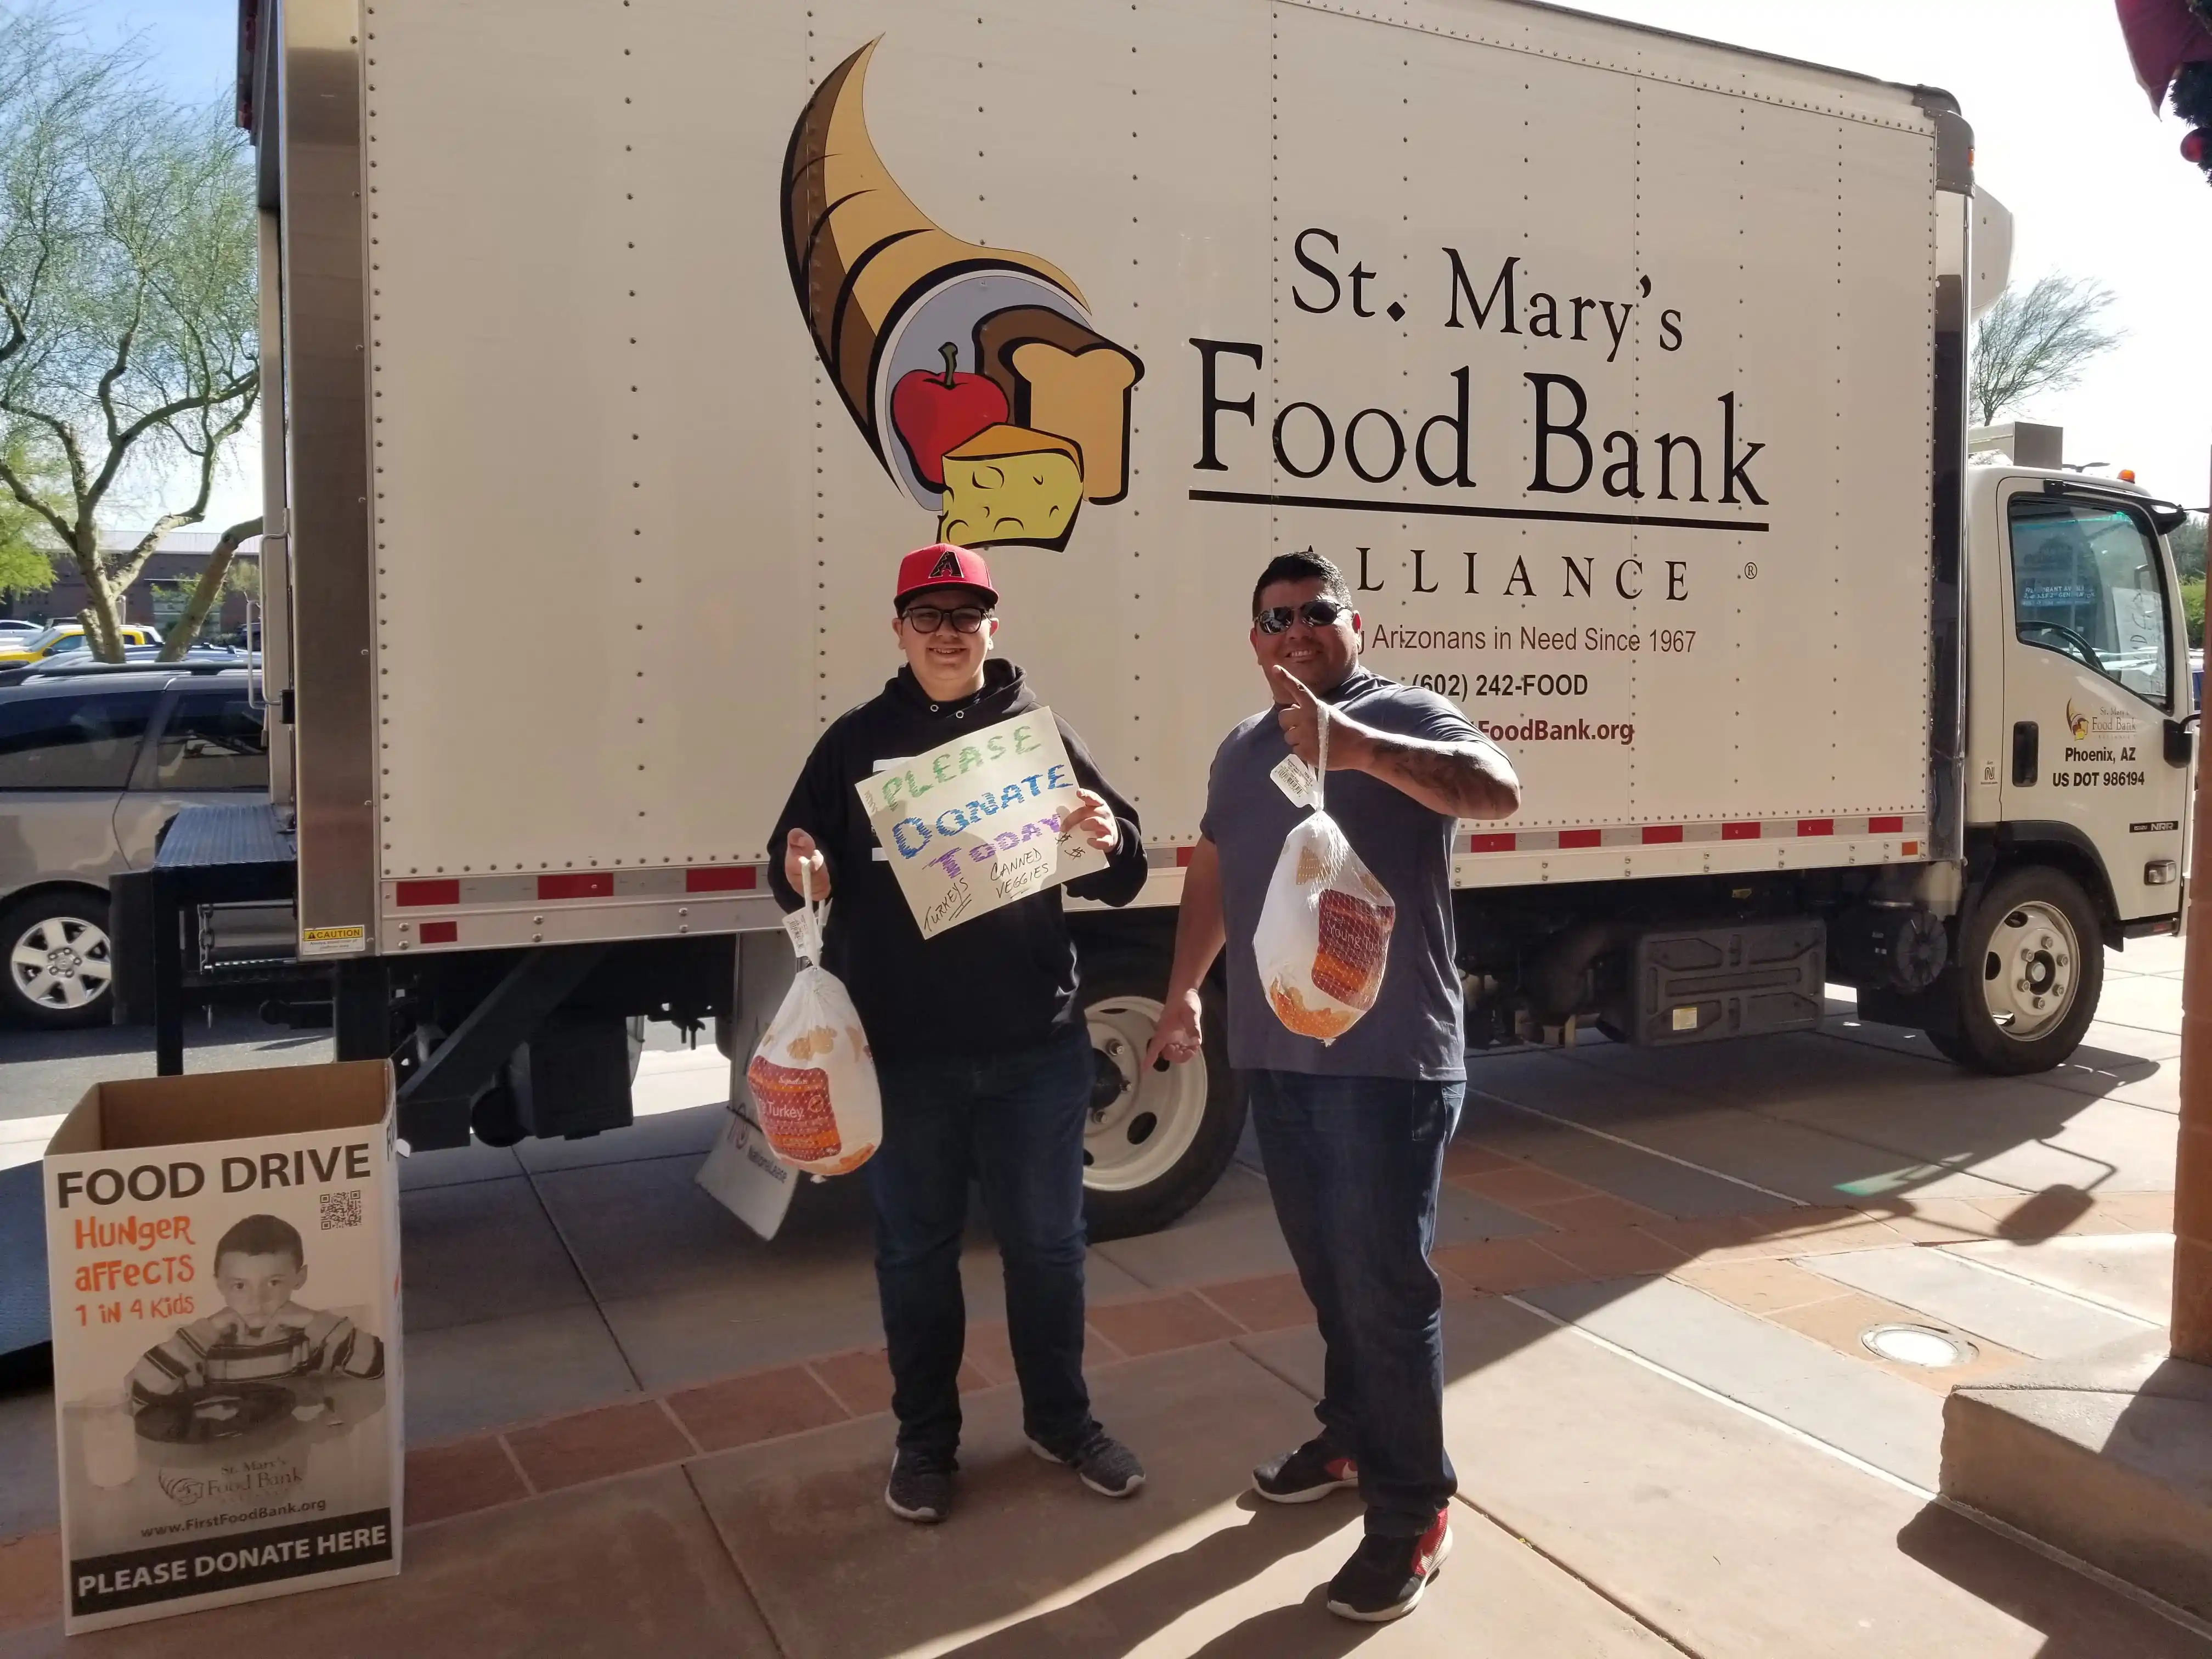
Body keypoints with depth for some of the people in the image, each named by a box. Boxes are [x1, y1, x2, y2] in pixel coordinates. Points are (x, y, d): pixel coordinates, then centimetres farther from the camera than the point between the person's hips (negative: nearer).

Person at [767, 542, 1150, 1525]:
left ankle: (1061, 1418, 33)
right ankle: (925, 1438, 30)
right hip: (903, 1049, 0)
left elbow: (1118, 881, 5)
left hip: (1036, 1043, 1)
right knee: (915, 1249, 12)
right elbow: (797, 871, 5)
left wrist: (1109, 842, -18)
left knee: (1047, 1241, 13)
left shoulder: (1039, 731, 3)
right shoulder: (858, 742, 3)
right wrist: (802, 876, -19)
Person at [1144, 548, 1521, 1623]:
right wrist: (1182, 997, 24)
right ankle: (1353, 1435, 36)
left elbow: (1500, 791, -26)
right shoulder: (1240, 749, 15)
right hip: (1276, 1056, 7)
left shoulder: (1404, 718, -7)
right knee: (1326, 1269, 18)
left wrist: (1356, 745, -38)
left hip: (1388, 1060, -7)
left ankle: (1412, 1514, 9)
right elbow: (1210, 878, 24)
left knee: (1386, 1283, -3)